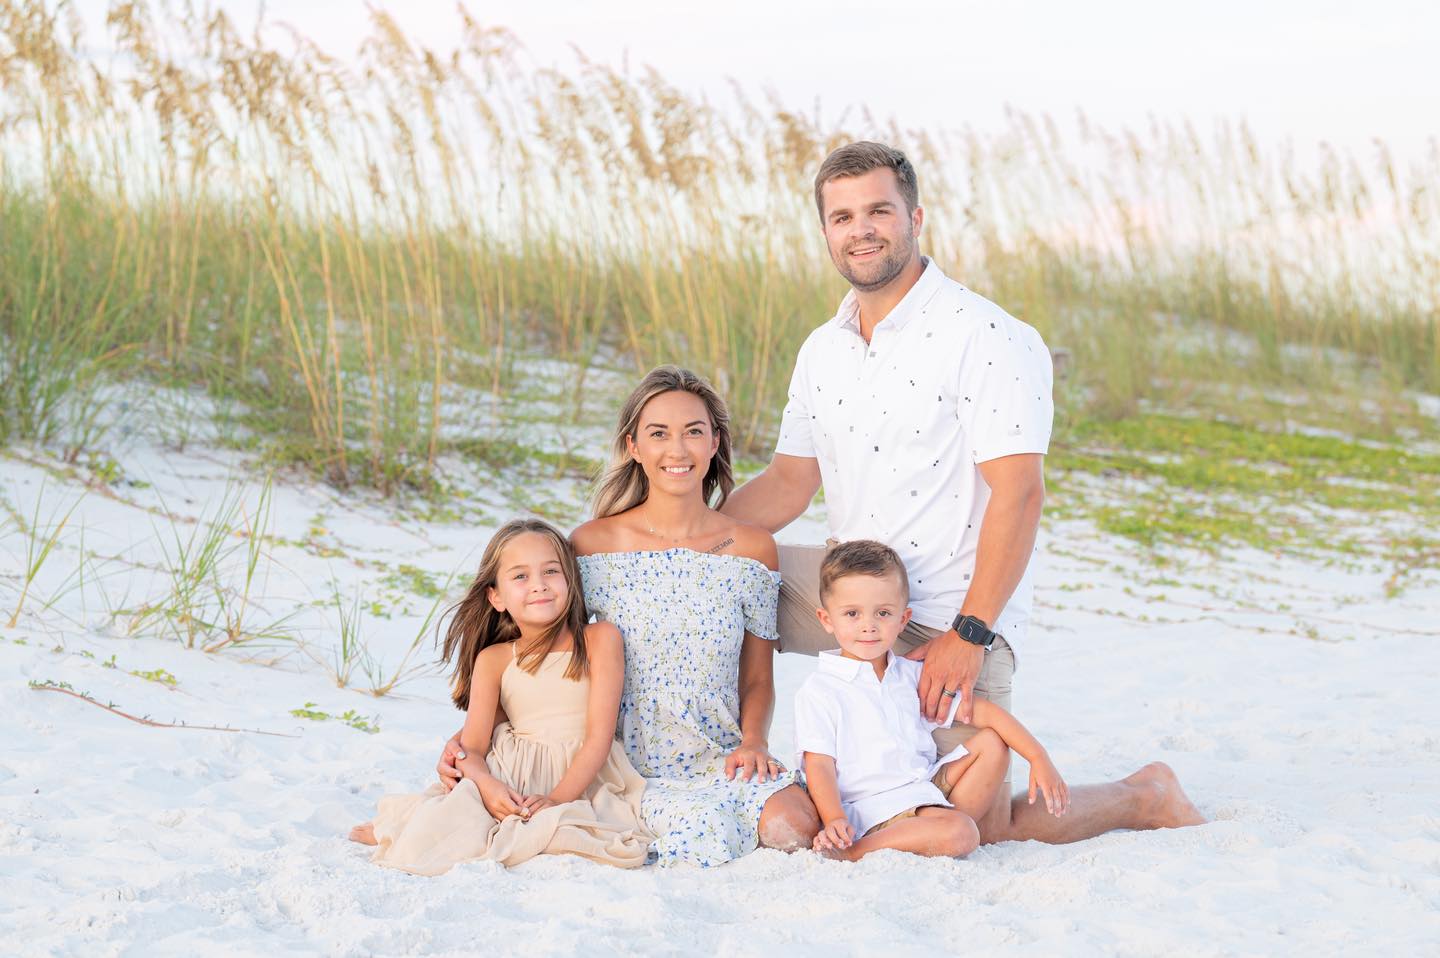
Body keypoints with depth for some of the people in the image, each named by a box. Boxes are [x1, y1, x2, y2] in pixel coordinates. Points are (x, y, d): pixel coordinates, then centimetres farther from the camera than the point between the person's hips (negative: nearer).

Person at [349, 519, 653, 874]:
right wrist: (488, 786, -24)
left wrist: (558, 798, -21)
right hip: (512, 780, 0)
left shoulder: (599, 640, -1)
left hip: (583, 778, 0)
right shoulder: (494, 660, 5)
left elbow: (599, 736, -8)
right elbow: (473, 747, -1)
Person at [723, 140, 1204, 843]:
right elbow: (789, 482, 15)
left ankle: (1144, 797, 17)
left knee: (980, 829, -8)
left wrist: (968, 634, -25)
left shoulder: (986, 338, -15)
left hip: (949, 616, -7)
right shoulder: (822, 351, 9)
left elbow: (1019, 495, -19)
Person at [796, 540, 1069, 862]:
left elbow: (981, 711, 10)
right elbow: (819, 765, -11)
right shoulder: (819, 690, -5)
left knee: (991, 743, 0)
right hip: (876, 809, -8)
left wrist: (1039, 758, 0)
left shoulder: (912, 675, 12)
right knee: (959, 835, -29)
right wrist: (835, 820, -30)